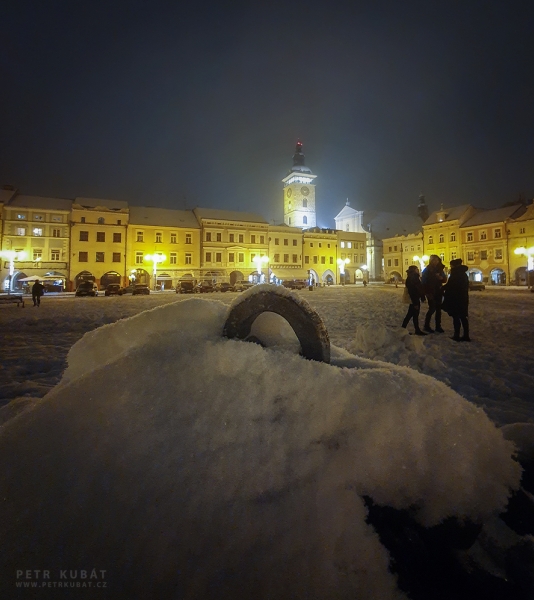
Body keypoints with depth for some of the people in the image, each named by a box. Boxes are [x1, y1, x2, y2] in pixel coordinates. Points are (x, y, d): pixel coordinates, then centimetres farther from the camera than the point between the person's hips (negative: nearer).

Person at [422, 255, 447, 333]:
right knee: (432, 309, -10)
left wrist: (441, 278, -10)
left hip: (439, 292, 5)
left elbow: (445, 280, 14)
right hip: (431, 293, -5)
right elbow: (424, 282, -8)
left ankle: (438, 326, 11)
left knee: (438, 309, 5)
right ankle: (426, 326, 1)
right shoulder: (427, 270, -4)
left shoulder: (440, 269, 10)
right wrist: (427, 293, -15)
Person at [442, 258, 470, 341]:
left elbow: (449, 285, -14)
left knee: (456, 317, -4)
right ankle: (466, 335, 12)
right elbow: (466, 286, 19)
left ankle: (457, 335, -3)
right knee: (463, 317, 11)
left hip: (455, 299, -8)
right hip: (463, 298, 8)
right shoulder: (463, 273, 15)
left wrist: (442, 288, 4)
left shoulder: (455, 273, -11)